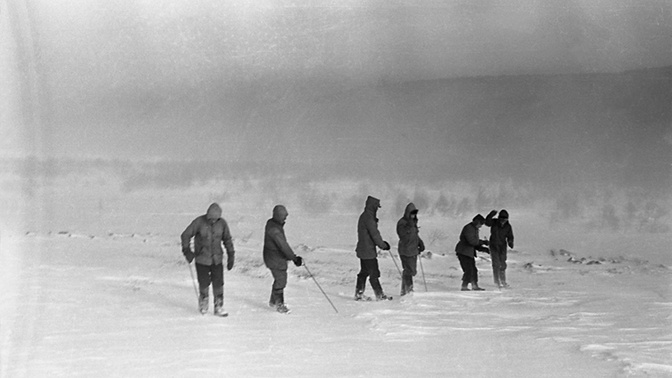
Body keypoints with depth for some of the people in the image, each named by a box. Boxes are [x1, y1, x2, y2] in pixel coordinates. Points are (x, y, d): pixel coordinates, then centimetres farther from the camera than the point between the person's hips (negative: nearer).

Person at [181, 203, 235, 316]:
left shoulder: (222, 223, -5)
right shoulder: (199, 222, -14)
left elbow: (227, 239, 8)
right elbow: (185, 235, -7)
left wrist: (231, 256, 7)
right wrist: (187, 250, -17)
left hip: (217, 259, 2)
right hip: (202, 259, -2)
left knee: (218, 284, -3)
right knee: (204, 283, 2)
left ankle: (219, 307, 8)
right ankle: (203, 302, 29)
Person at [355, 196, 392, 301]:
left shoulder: (364, 216, 14)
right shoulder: (368, 218, -18)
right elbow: (374, 234, -19)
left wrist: (382, 242, 12)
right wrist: (383, 245, -9)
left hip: (363, 250, 10)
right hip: (368, 251, -10)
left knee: (364, 272, 15)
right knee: (374, 273, -4)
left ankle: (359, 293, 19)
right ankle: (379, 295, 0)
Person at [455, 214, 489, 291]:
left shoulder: (474, 229, 17)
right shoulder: (468, 228, -15)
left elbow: (475, 244, 20)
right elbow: (472, 241, -25)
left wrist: (485, 249, 12)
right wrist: (483, 242, -17)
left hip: (470, 253, 10)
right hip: (463, 252, -10)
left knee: (473, 270, 12)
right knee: (468, 270, -13)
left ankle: (475, 286, 21)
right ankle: (464, 287, -8)